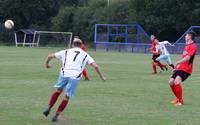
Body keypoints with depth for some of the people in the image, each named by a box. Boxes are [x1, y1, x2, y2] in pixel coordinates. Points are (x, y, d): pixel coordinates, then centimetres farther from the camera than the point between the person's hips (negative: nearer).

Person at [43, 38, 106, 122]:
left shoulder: (66, 52, 22)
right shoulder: (85, 55, 21)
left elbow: (50, 56, 24)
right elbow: (95, 66, 10)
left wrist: (46, 64, 43)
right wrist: (101, 76, 22)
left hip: (64, 74, 1)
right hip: (75, 77, -1)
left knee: (58, 90, 24)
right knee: (67, 97, 9)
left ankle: (49, 108, 6)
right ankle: (56, 116, 5)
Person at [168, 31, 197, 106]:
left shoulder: (193, 46, -12)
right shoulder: (187, 46, 18)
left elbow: (188, 57, -24)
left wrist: (177, 62, -28)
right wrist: (177, 66, 19)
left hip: (186, 69, -9)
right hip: (180, 68, 9)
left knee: (177, 81, -28)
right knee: (171, 82, 5)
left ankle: (180, 101, -18)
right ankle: (178, 98, 22)